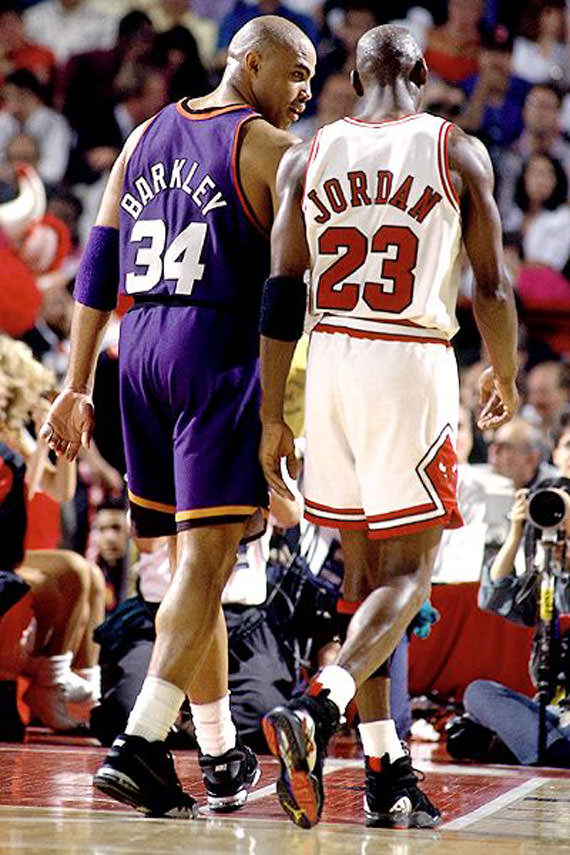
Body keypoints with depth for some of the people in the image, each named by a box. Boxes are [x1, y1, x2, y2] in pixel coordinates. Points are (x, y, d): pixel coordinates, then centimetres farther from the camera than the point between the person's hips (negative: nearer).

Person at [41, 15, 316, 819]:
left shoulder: (146, 136, 16)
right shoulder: (271, 148, -4)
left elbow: (98, 269, 14)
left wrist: (77, 387, 15)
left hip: (140, 350, 7)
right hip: (221, 355, -7)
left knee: (189, 559, 14)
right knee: (208, 559, -8)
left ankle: (221, 755, 22)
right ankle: (139, 746, -20)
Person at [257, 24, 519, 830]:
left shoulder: (308, 158, 8)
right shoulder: (458, 152, 1)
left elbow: (281, 294, 3)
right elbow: (492, 288, 1)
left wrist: (272, 416, 8)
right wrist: (505, 378, 18)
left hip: (332, 364, 4)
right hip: (415, 366, -4)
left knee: (364, 567, 14)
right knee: (407, 572, 0)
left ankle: (387, 773, 15)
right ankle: (316, 710, -25)